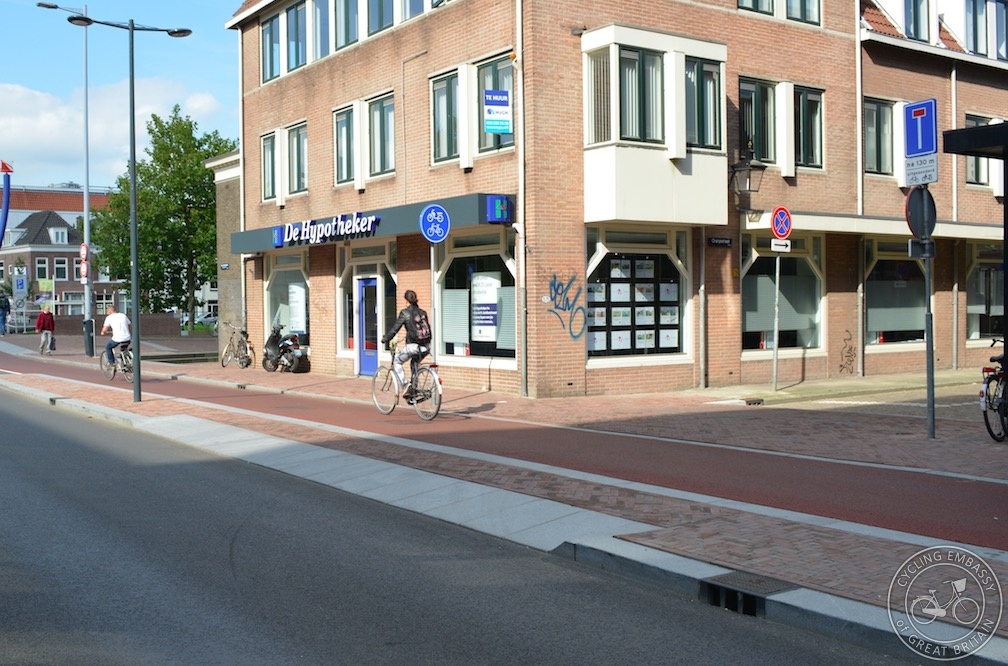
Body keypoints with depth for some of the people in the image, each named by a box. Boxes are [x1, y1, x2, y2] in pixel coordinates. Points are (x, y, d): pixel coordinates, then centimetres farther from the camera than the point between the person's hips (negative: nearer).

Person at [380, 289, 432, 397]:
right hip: (425, 348, 6)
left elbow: (395, 329, -6)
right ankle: (413, 388, 30)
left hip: (413, 346, -6)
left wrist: (385, 339, 8)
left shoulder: (405, 312, -5)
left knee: (396, 361, 16)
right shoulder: (423, 312, 12)